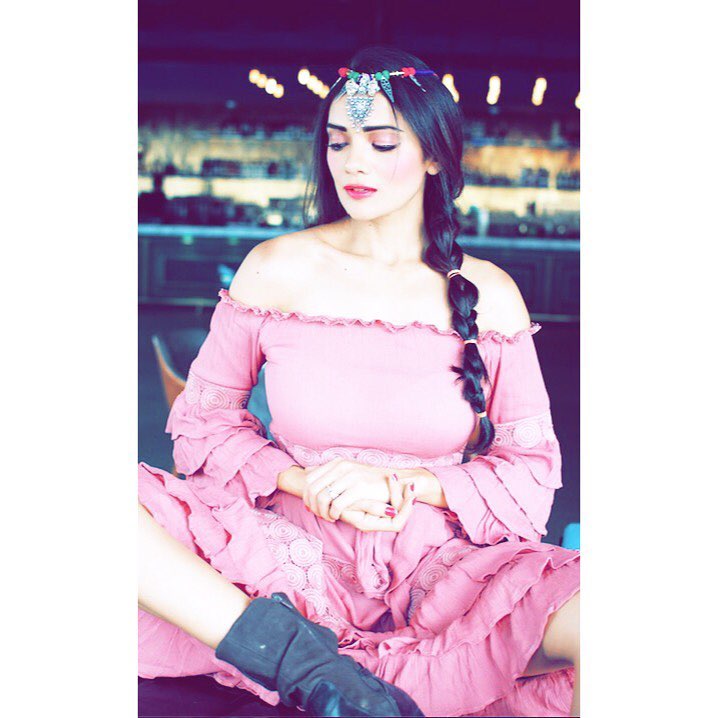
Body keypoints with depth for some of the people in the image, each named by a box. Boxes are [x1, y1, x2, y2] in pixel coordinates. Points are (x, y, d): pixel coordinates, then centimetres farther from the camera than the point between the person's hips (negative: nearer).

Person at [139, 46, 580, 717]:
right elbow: (202, 415, 7)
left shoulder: (488, 295, 0)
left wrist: (403, 485, -13)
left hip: (438, 565, 1)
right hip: (288, 549, 0)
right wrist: (305, 483, -11)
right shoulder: (278, 268, 0)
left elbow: (533, 470, 3)